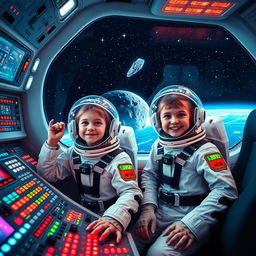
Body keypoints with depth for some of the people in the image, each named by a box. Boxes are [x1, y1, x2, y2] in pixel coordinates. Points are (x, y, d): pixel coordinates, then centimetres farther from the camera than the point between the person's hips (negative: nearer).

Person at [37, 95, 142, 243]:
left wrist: (115, 220, -41)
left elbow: (131, 192, -22)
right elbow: (47, 175, 0)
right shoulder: (72, 154, 4)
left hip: (109, 216, -4)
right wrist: (52, 143, -10)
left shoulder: (118, 158, -13)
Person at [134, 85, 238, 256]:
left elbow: (226, 189, -19)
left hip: (192, 217, -5)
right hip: (161, 211, 5)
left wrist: (191, 224, -23)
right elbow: (149, 176, 11)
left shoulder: (204, 151, -14)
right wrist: (148, 207, -6)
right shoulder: (159, 146, 5)